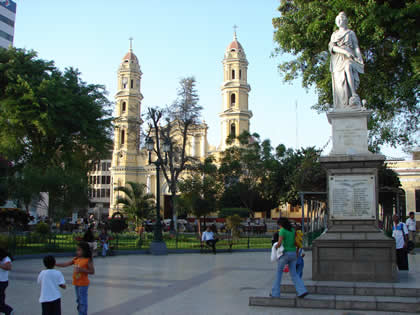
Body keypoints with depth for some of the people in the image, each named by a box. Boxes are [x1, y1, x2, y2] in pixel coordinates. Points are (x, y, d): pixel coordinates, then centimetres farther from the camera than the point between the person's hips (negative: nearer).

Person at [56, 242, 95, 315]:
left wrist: (81, 270, -25)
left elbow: (92, 271, -16)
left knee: (83, 301, -2)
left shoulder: (88, 260, -14)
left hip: (83, 284, -7)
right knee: (78, 300, 19)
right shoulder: (76, 259, 5)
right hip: (76, 283, 7)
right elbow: (66, 264, 4)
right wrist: (55, 264, -5)